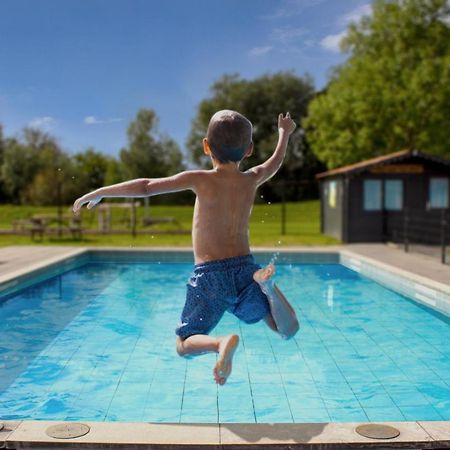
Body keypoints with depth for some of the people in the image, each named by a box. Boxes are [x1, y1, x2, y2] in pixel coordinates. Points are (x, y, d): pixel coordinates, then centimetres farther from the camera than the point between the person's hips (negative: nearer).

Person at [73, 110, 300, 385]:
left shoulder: (201, 180, -7)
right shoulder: (252, 179, 5)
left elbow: (145, 187, -11)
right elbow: (275, 163, 28)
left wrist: (99, 193, 0)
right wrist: (285, 132, 47)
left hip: (210, 275, -3)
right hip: (244, 268, 3)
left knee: (185, 345, 9)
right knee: (288, 330, 13)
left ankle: (222, 342, -25)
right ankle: (267, 285, -16)